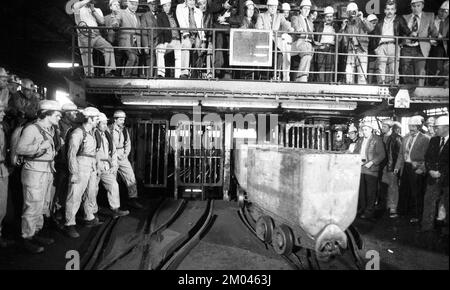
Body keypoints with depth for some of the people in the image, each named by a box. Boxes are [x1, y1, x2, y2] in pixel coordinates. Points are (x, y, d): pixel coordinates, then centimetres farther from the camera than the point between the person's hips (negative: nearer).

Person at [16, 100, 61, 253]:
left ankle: (37, 233, 29)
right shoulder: (31, 129, -13)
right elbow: (20, 149, -23)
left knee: (42, 206, 16)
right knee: (32, 206, -2)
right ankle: (28, 238, 10)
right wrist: (41, 146, -25)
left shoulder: (50, 130, 13)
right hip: (34, 172, -9)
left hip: (47, 172, 9)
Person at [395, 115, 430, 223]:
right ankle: (402, 211, 29)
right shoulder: (406, 137, 10)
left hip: (416, 169, -6)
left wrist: (421, 168, -16)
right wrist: (397, 166, 8)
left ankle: (415, 216, 17)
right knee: (404, 191, 14)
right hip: (405, 167, 6)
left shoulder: (425, 138, -8)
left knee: (416, 193, 4)